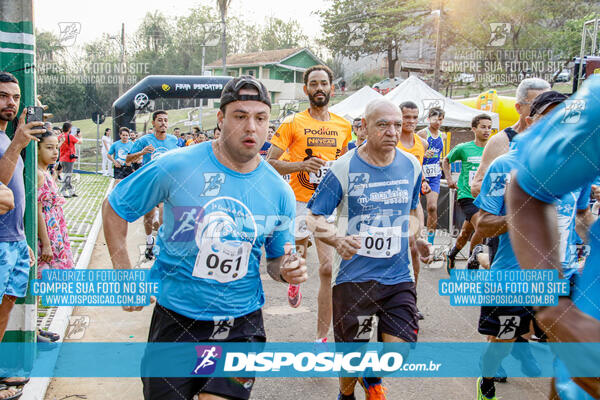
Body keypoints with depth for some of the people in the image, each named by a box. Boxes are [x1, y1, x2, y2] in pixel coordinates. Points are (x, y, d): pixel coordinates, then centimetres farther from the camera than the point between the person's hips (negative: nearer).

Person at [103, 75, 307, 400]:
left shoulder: (279, 192, -3)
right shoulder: (176, 167, -11)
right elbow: (114, 208, 0)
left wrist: (287, 270, -13)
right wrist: (125, 277, -6)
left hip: (242, 324, 1)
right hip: (176, 319, -1)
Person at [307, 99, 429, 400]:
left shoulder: (411, 166, 3)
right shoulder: (343, 168, -10)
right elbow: (314, 217, -7)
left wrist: (415, 236, 5)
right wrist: (337, 240, -26)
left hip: (399, 276, 3)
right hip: (354, 276, -3)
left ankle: (372, 375, 32)